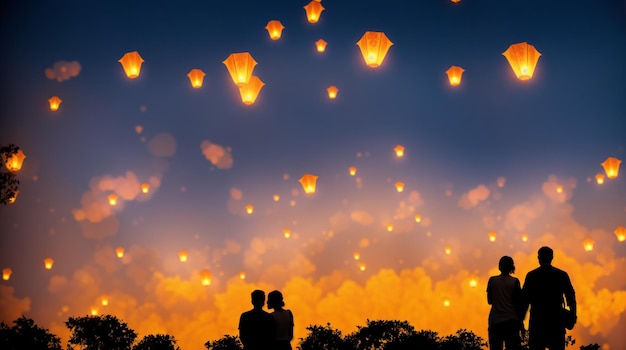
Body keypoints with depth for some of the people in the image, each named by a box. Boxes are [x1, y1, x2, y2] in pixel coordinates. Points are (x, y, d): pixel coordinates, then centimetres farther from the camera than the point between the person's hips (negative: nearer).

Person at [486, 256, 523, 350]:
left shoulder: (492, 280, 2)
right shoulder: (514, 282, -3)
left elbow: (489, 301, 8)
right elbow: (518, 303, -1)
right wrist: (521, 321, 7)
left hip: (495, 321, 2)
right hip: (511, 320, -2)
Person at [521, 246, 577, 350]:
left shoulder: (531, 275, 0)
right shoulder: (562, 275, 3)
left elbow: (524, 299, 0)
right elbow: (571, 298, 2)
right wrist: (572, 319, 7)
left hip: (537, 321, -1)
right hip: (556, 321, 1)